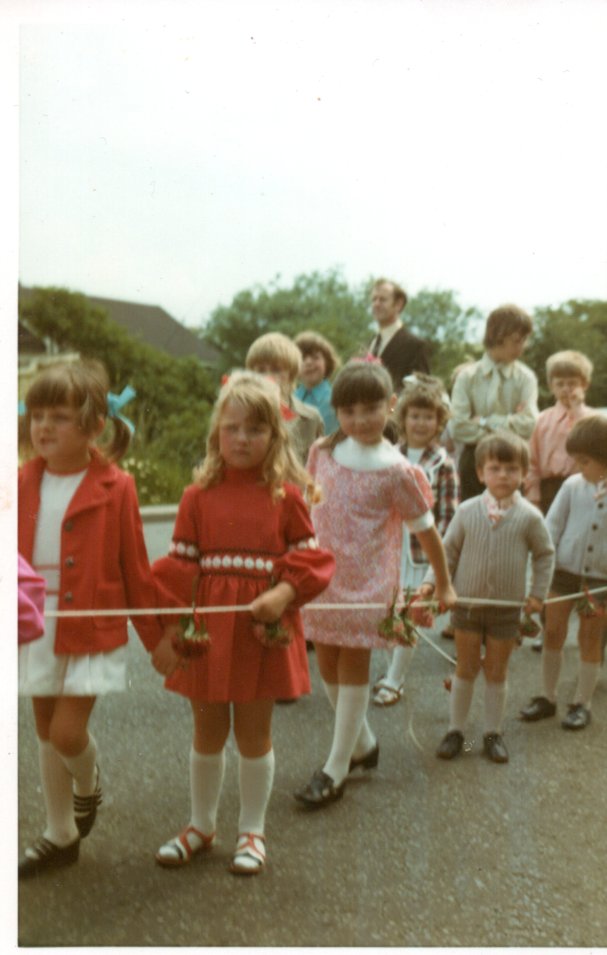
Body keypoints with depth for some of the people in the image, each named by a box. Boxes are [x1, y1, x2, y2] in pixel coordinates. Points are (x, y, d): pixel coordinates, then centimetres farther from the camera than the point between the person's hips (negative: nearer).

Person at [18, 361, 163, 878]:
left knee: (68, 732, -7)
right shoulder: (23, 483, -1)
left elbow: (135, 569, -6)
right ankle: (61, 835, 33)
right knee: (47, 731, 14)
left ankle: (89, 785, 30)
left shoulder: (115, 488, -12)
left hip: (93, 629, -4)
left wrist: (156, 637, 0)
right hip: (36, 628, 5)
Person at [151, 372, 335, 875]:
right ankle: (201, 825, 35)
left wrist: (283, 594, -18)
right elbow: (180, 565, 2)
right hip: (207, 630, 2)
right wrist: (169, 630, -1)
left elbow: (311, 558, -1)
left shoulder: (286, 496, -3)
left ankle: (253, 829, 30)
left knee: (254, 733, 11)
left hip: (262, 631, -1)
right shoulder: (199, 495, 0)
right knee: (207, 730, 16)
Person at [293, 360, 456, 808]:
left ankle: (336, 769, 12)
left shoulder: (395, 470, -12)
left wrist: (444, 584, 3)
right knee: (327, 665, 12)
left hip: (366, 580, -5)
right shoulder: (322, 452, 0)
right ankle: (363, 743, 34)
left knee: (353, 666, 1)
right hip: (322, 574, 5)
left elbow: (425, 528, -4)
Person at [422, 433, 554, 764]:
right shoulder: (467, 511, -8)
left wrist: (538, 592, -1)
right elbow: (449, 550, 0)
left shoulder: (529, 516, -9)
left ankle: (493, 733, 27)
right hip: (467, 603, 0)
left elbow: (544, 554, 4)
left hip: (507, 608, 0)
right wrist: (431, 581, -9)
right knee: (465, 669, 11)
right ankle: (455, 730, 23)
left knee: (497, 673, 13)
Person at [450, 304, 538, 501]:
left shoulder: (525, 377, 0)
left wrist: (484, 422, -11)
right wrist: (508, 425, -10)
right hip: (474, 460, 0)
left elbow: (529, 424, -13)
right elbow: (457, 427, -10)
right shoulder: (467, 376, -1)